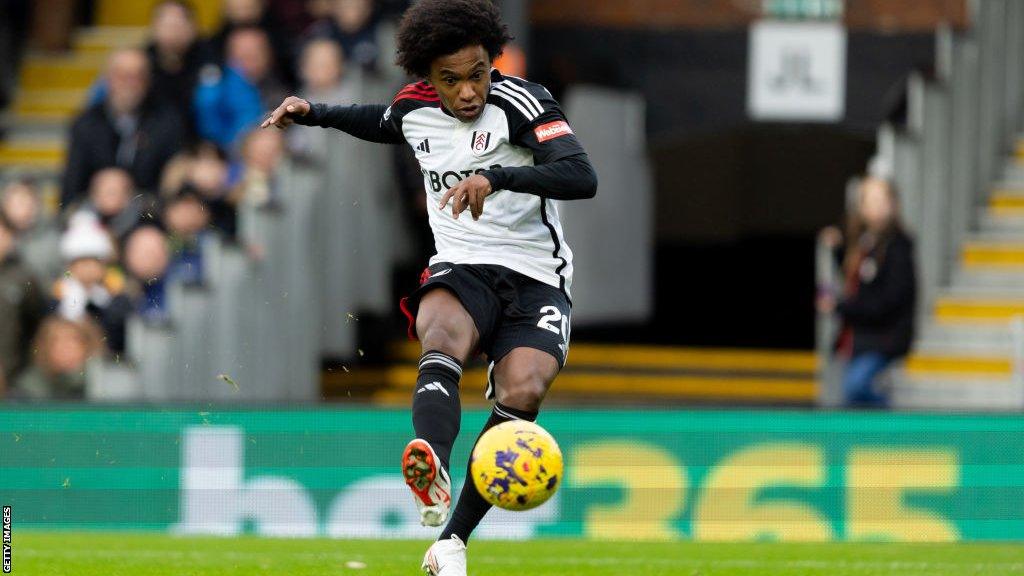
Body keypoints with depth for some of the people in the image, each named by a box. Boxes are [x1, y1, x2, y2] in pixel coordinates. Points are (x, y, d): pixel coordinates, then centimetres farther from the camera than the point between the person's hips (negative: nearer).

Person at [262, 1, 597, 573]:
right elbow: (380, 123, 33)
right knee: (442, 338, -34)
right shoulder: (415, 109, 6)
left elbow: (583, 178, -25)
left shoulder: (520, 101, -11)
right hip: (460, 269, 2)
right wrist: (313, 113, 19)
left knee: (522, 392, -28)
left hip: (534, 279, -2)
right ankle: (434, 473, -64)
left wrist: (497, 176, -37)